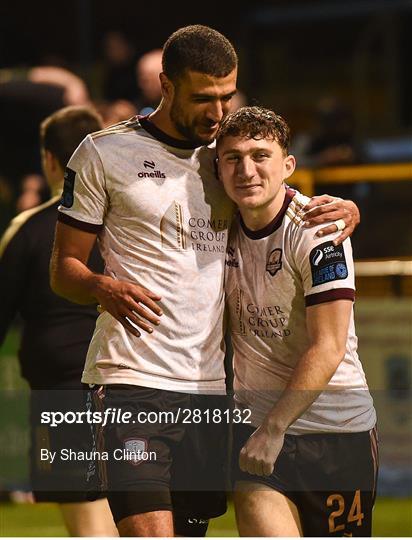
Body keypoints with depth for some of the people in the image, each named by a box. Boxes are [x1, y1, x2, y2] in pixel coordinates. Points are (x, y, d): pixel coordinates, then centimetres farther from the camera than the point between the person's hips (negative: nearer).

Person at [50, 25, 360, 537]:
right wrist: (105, 288, -19)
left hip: (208, 385, 5)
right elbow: (63, 268, 5)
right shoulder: (105, 154, 2)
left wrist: (341, 211, 1)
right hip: (132, 383, -5)